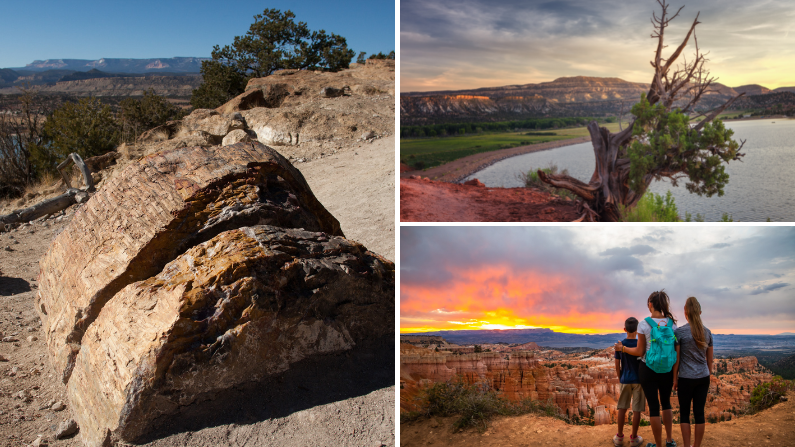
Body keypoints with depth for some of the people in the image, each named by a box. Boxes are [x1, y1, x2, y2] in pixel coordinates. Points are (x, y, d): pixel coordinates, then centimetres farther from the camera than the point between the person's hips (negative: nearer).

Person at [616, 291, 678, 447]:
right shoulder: (672, 323, -3)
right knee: (666, 402, 23)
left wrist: (622, 348, 7)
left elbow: (640, 352, -9)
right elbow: (676, 349, 1)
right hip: (667, 370, 4)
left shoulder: (644, 324, -13)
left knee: (653, 406, 6)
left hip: (648, 370, -4)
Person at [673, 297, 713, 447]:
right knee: (699, 413, 9)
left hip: (686, 378, -4)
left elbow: (677, 359, -7)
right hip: (703, 378, 4)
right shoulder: (707, 332, 4)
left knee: (684, 413, 7)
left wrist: (675, 379, 3)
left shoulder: (680, 332, -9)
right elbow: (710, 360, 10)